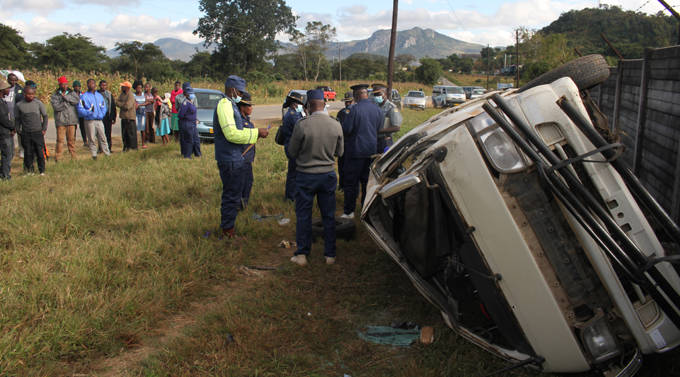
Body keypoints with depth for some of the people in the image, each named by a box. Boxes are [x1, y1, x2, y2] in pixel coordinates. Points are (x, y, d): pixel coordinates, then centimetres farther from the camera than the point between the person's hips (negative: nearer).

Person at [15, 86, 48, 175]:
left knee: (40, 152, -1)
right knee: (28, 153, 4)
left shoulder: (39, 103, -1)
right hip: (25, 134, 1)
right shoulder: (18, 105, 1)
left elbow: (45, 116, 7)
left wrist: (44, 129, 2)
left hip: (38, 132, -1)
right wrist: (19, 130, 5)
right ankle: (29, 170, 16)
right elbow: (17, 119, 11)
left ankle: (42, 171, 10)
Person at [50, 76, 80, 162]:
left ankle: (73, 156, 14)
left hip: (71, 120, 2)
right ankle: (58, 157, 0)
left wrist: (66, 97, -11)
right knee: (60, 140, -5)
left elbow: (77, 101, -8)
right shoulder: (55, 96, 4)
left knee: (71, 139, 6)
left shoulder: (72, 93, 11)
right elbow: (56, 107, -10)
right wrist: (67, 103, -9)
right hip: (60, 121, -2)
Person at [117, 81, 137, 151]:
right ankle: (126, 146, 21)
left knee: (131, 133, -3)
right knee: (124, 133, 12)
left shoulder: (131, 96, -13)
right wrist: (124, 104, -8)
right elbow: (117, 102, 9)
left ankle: (133, 147, 4)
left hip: (130, 117, -8)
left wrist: (121, 104, -4)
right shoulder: (122, 94, 13)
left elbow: (127, 106, -20)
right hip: (123, 116, 8)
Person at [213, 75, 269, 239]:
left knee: (232, 193, 19)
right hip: (230, 160, -11)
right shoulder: (224, 105, -16)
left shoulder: (230, 105, 17)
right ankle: (227, 230, 9)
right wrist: (256, 132, -19)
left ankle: (227, 227, 30)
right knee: (232, 195, -2)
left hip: (234, 158, 11)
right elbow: (231, 134, -24)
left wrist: (255, 133, 12)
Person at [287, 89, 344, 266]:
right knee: (329, 215, 13)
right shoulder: (336, 125, -6)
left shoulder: (302, 125, -17)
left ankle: (302, 254, 15)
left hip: (306, 175, -3)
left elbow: (292, 152, -7)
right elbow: (340, 152, 5)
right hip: (328, 174, 3)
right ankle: (330, 254, 20)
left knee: (303, 215, 9)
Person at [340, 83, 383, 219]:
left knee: (351, 182, 3)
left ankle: (349, 211, 6)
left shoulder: (356, 109, -17)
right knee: (367, 180, 15)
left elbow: (346, 129, -17)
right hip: (372, 150, 6)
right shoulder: (377, 109, 2)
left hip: (356, 150, -6)